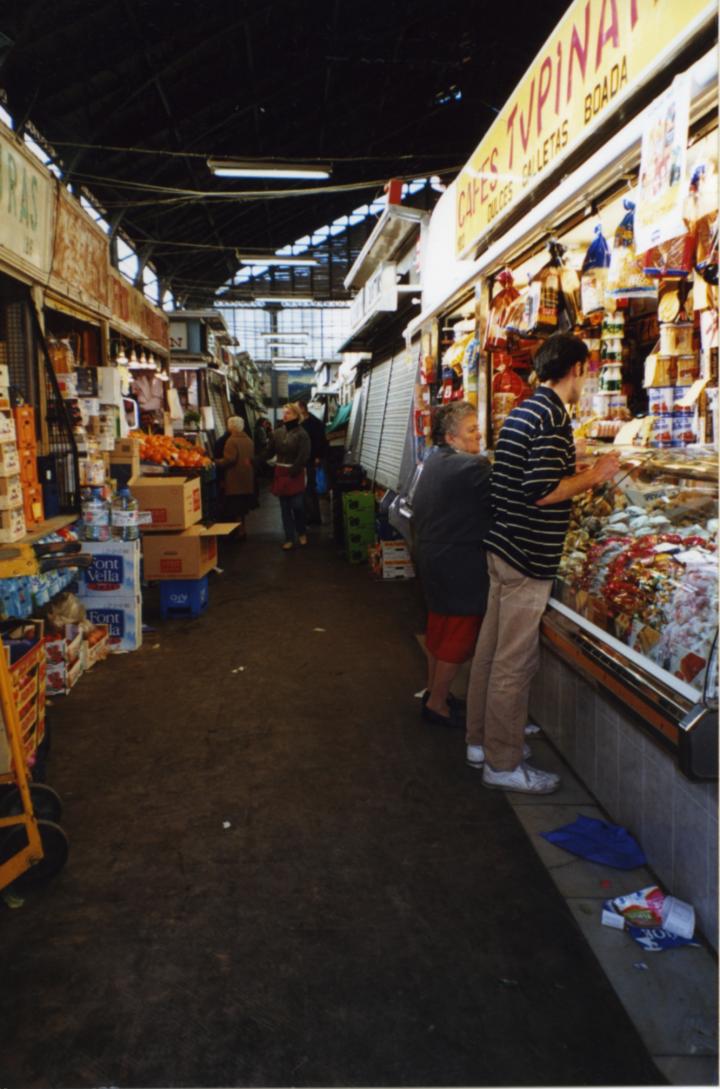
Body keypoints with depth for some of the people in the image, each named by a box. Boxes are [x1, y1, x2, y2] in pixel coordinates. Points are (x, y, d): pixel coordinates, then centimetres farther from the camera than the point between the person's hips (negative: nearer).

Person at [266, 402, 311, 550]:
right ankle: (289, 538, 14)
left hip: (295, 474, -5)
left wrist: (293, 471, -17)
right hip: (280, 473, 5)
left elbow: (303, 456, -13)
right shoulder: (277, 432, 7)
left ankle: (301, 533, 21)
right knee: (285, 508, 7)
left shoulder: (301, 434, -7)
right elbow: (269, 452, 6)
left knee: (297, 505, -5)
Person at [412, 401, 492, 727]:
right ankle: (437, 703, 14)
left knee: (438, 627, 22)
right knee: (459, 636, 3)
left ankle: (434, 688, 36)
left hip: (432, 557, 10)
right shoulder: (471, 468, -22)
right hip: (459, 566, -10)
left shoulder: (434, 461, 8)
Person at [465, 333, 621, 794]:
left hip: (503, 546, 10)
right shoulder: (554, 416, -16)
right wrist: (593, 475, -10)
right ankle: (503, 764, 11)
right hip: (529, 557, -10)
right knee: (515, 663, -1)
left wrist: (582, 474, 20)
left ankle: (481, 740, 30)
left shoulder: (523, 411, 14)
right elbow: (543, 493, -23)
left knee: (492, 648, 16)